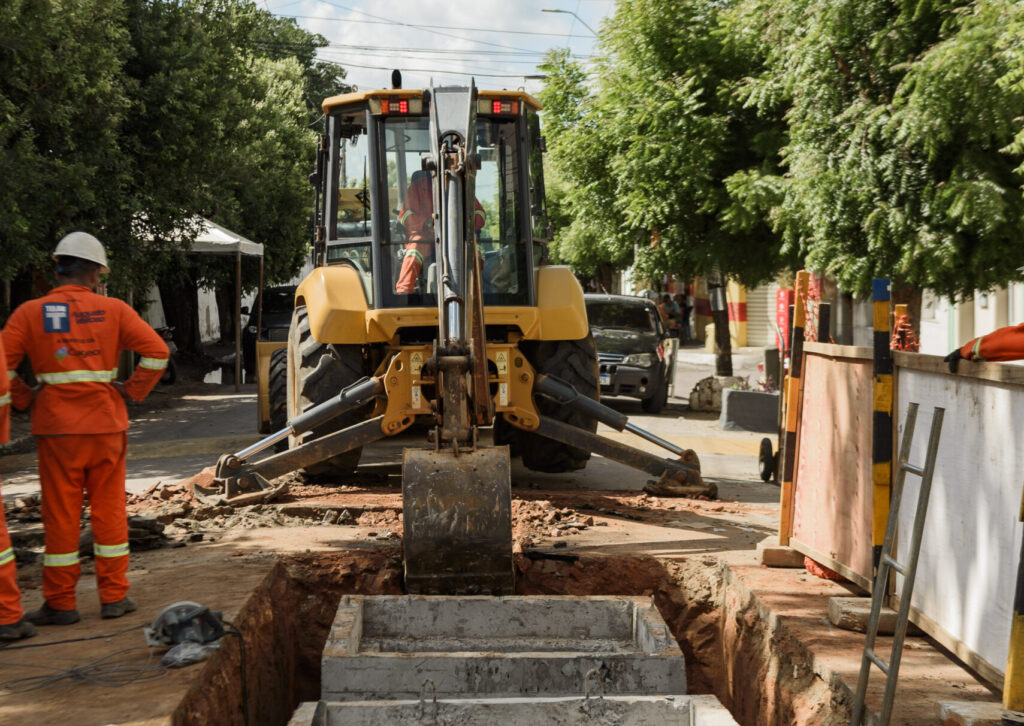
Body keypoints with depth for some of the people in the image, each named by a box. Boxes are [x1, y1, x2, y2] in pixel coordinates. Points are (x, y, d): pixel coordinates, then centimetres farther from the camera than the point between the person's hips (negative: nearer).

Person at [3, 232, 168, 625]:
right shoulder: (112, 309, 1)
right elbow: (156, 351, -5)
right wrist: (132, 390, 3)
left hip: (57, 427, -1)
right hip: (105, 424, 1)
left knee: (61, 515, 5)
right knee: (109, 510, 10)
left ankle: (60, 603, 11)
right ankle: (114, 596, 15)